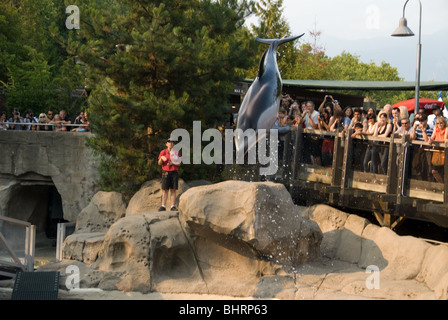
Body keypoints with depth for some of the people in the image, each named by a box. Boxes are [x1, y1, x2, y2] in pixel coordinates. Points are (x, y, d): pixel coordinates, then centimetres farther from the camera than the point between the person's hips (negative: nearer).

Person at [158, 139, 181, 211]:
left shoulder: (176, 152, 6)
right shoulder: (163, 152, 2)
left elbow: (179, 164, 4)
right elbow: (159, 163, -1)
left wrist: (172, 163, -15)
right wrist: (161, 158, -22)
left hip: (174, 172, 1)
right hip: (166, 172, -1)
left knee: (173, 190, -1)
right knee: (165, 190, -4)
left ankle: (173, 206, 0)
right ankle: (163, 206, -5)